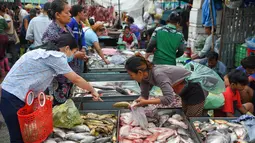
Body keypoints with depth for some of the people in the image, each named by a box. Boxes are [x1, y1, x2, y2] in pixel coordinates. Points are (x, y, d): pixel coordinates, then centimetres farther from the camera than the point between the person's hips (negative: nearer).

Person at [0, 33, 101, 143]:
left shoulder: (46, 52, 14)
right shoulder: (56, 56, -15)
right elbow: (76, 79, -9)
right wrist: (92, 91, 4)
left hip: (12, 94, 9)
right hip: (13, 98, -9)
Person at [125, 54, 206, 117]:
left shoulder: (158, 74, -35)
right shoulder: (145, 75, -10)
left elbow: (169, 98, -40)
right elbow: (144, 95, -2)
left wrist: (146, 102, -37)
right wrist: (135, 104, -20)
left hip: (195, 91, -9)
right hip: (185, 93, 9)